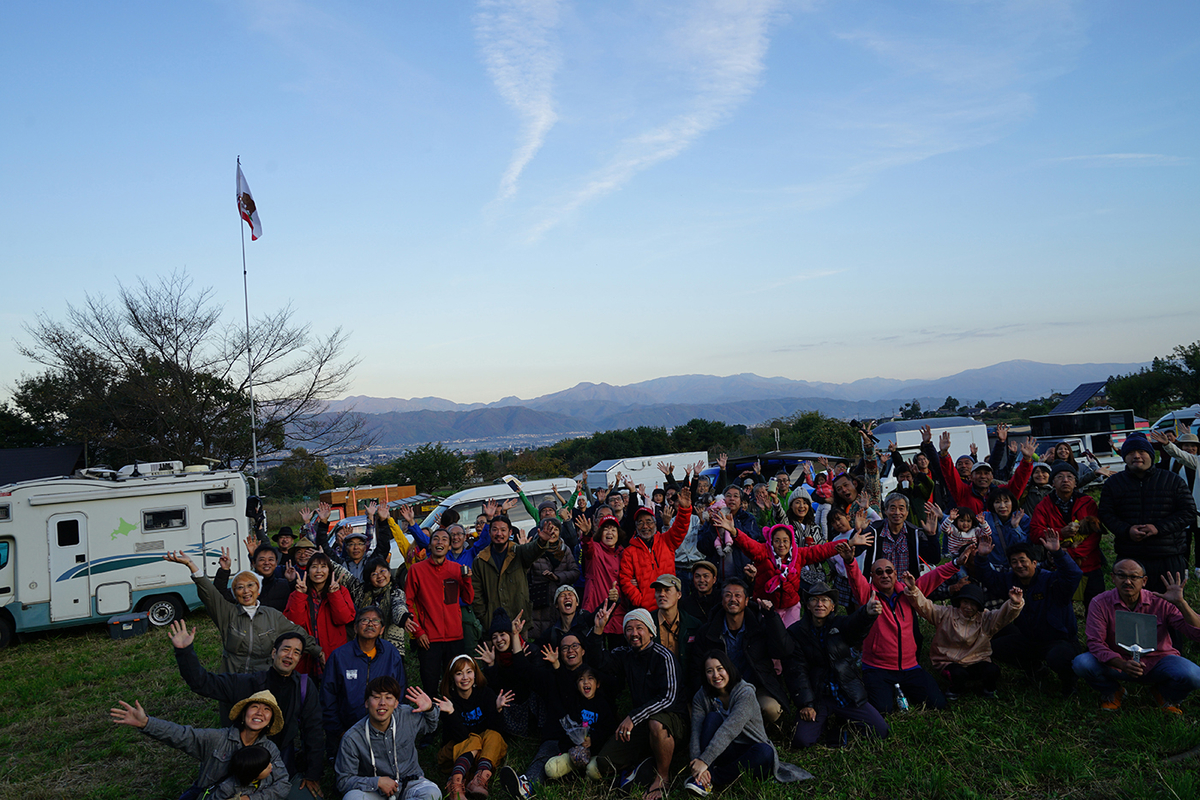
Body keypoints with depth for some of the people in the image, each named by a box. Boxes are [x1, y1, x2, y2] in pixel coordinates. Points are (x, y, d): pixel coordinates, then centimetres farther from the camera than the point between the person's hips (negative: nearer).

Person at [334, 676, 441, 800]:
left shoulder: (407, 716, -7)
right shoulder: (352, 739, -16)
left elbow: (430, 726, 16)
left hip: (410, 783, 2)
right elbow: (343, 781, -11)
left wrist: (430, 709, -5)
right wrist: (377, 782, -22)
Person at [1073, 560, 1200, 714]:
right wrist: (1123, 665, -34)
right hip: (1117, 662, 0)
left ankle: (1165, 695, 9)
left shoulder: (1161, 602, -12)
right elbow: (1095, 642, -17)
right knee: (1081, 663, -29)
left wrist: (1181, 603, -33)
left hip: (1157, 661, 0)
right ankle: (1112, 692, 8)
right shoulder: (1100, 603, -12)